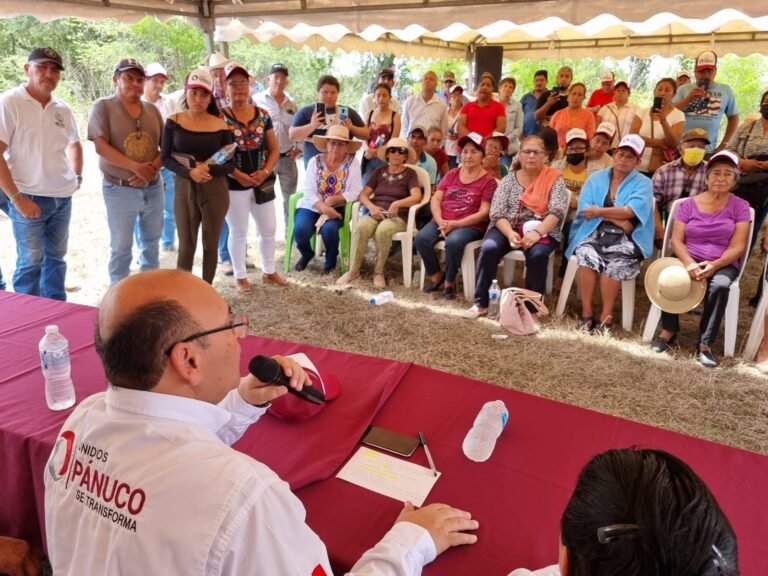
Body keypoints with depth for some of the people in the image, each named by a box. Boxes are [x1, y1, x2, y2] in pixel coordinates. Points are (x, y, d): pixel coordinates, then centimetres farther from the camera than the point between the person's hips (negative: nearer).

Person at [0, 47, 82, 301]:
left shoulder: (62, 108, 7)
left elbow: (74, 144, 25)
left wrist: (77, 177, 13)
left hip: (63, 197, 6)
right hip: (29, 197, -5)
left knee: (56, 257, 14)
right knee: (31, 261, 2)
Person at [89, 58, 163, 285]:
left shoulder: (152, 109, 9)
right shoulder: (103, 107, -5)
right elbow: (101, 147, -15)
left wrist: (153, 167, -13)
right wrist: (136, 167, -23)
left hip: (153, 187, 5)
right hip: (119, 189, -4)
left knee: (152, 241, 16)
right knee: (121, 246, 3)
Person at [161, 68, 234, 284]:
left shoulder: (220, 126, -1)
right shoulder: (174, 122, -1)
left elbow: (230, 164, 0)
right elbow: (166, 158, -2)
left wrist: (208, 169, -19)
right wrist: (189, 172, -20)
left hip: (215, 191, 1)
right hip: (185, 189, 0)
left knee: (211, 245, 8)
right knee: (186, 247, 2)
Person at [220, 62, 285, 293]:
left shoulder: (263, 115, 5)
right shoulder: (219, 117, -7)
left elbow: (274, 149, 7)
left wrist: (265, 172, -9)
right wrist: (239, 175, -19)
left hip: (263, 184, 4)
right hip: (234, 185, -4)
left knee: (269, 229, 12)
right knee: (238, 232, 7)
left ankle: (269, 271, 31)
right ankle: (240, 277, 23)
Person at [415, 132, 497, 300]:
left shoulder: (488, 181, -1)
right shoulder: (452, 174, 14)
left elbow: (483, 213, -9)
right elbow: (435, 199, 6)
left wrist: (455, 224, -17)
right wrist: (440, 221, -13)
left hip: (470, 225, -4)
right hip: (443, 221, 5)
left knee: (453, 242, -37)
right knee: (421, 238, -24)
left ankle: (449, 282, -11)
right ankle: (437, 275, 0)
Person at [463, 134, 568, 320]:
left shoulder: (554, 179, 1)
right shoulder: (509, 180, 7)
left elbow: (557, 212, -11)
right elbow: (497, 213, -2)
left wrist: (537, 232, -28)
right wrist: (510, 233, -22)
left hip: (542, 231, -2)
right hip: (508, 228, 2)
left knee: (537, 254, -34)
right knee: (488, 248, -27)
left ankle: (532, 308, -20)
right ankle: (481, 303, -16)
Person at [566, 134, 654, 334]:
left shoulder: (643, 183, 9)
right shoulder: (596, 179, 14)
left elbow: (631, 211, -10)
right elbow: (585, 209, -2)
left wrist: (600, 211, -9)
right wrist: (618, 219, -10)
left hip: (625, 238, -1)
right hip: (594, 232, 1)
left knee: (615, 261, -32)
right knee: (586, 254, -31)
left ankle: (605, 317, -21)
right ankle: (586, 313, -22)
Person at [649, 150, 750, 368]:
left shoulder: (740, 207, 3)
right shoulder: (688, 204, 4)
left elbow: (737, 247, -4)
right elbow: (676, 240, -2)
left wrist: (715, 265, -23)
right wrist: (688, 263, -22)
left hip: (723, 264, -1)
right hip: (690, 259, 1)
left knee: (720, 285, -35)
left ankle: (705, 344, -25)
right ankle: (669, 330, -9)